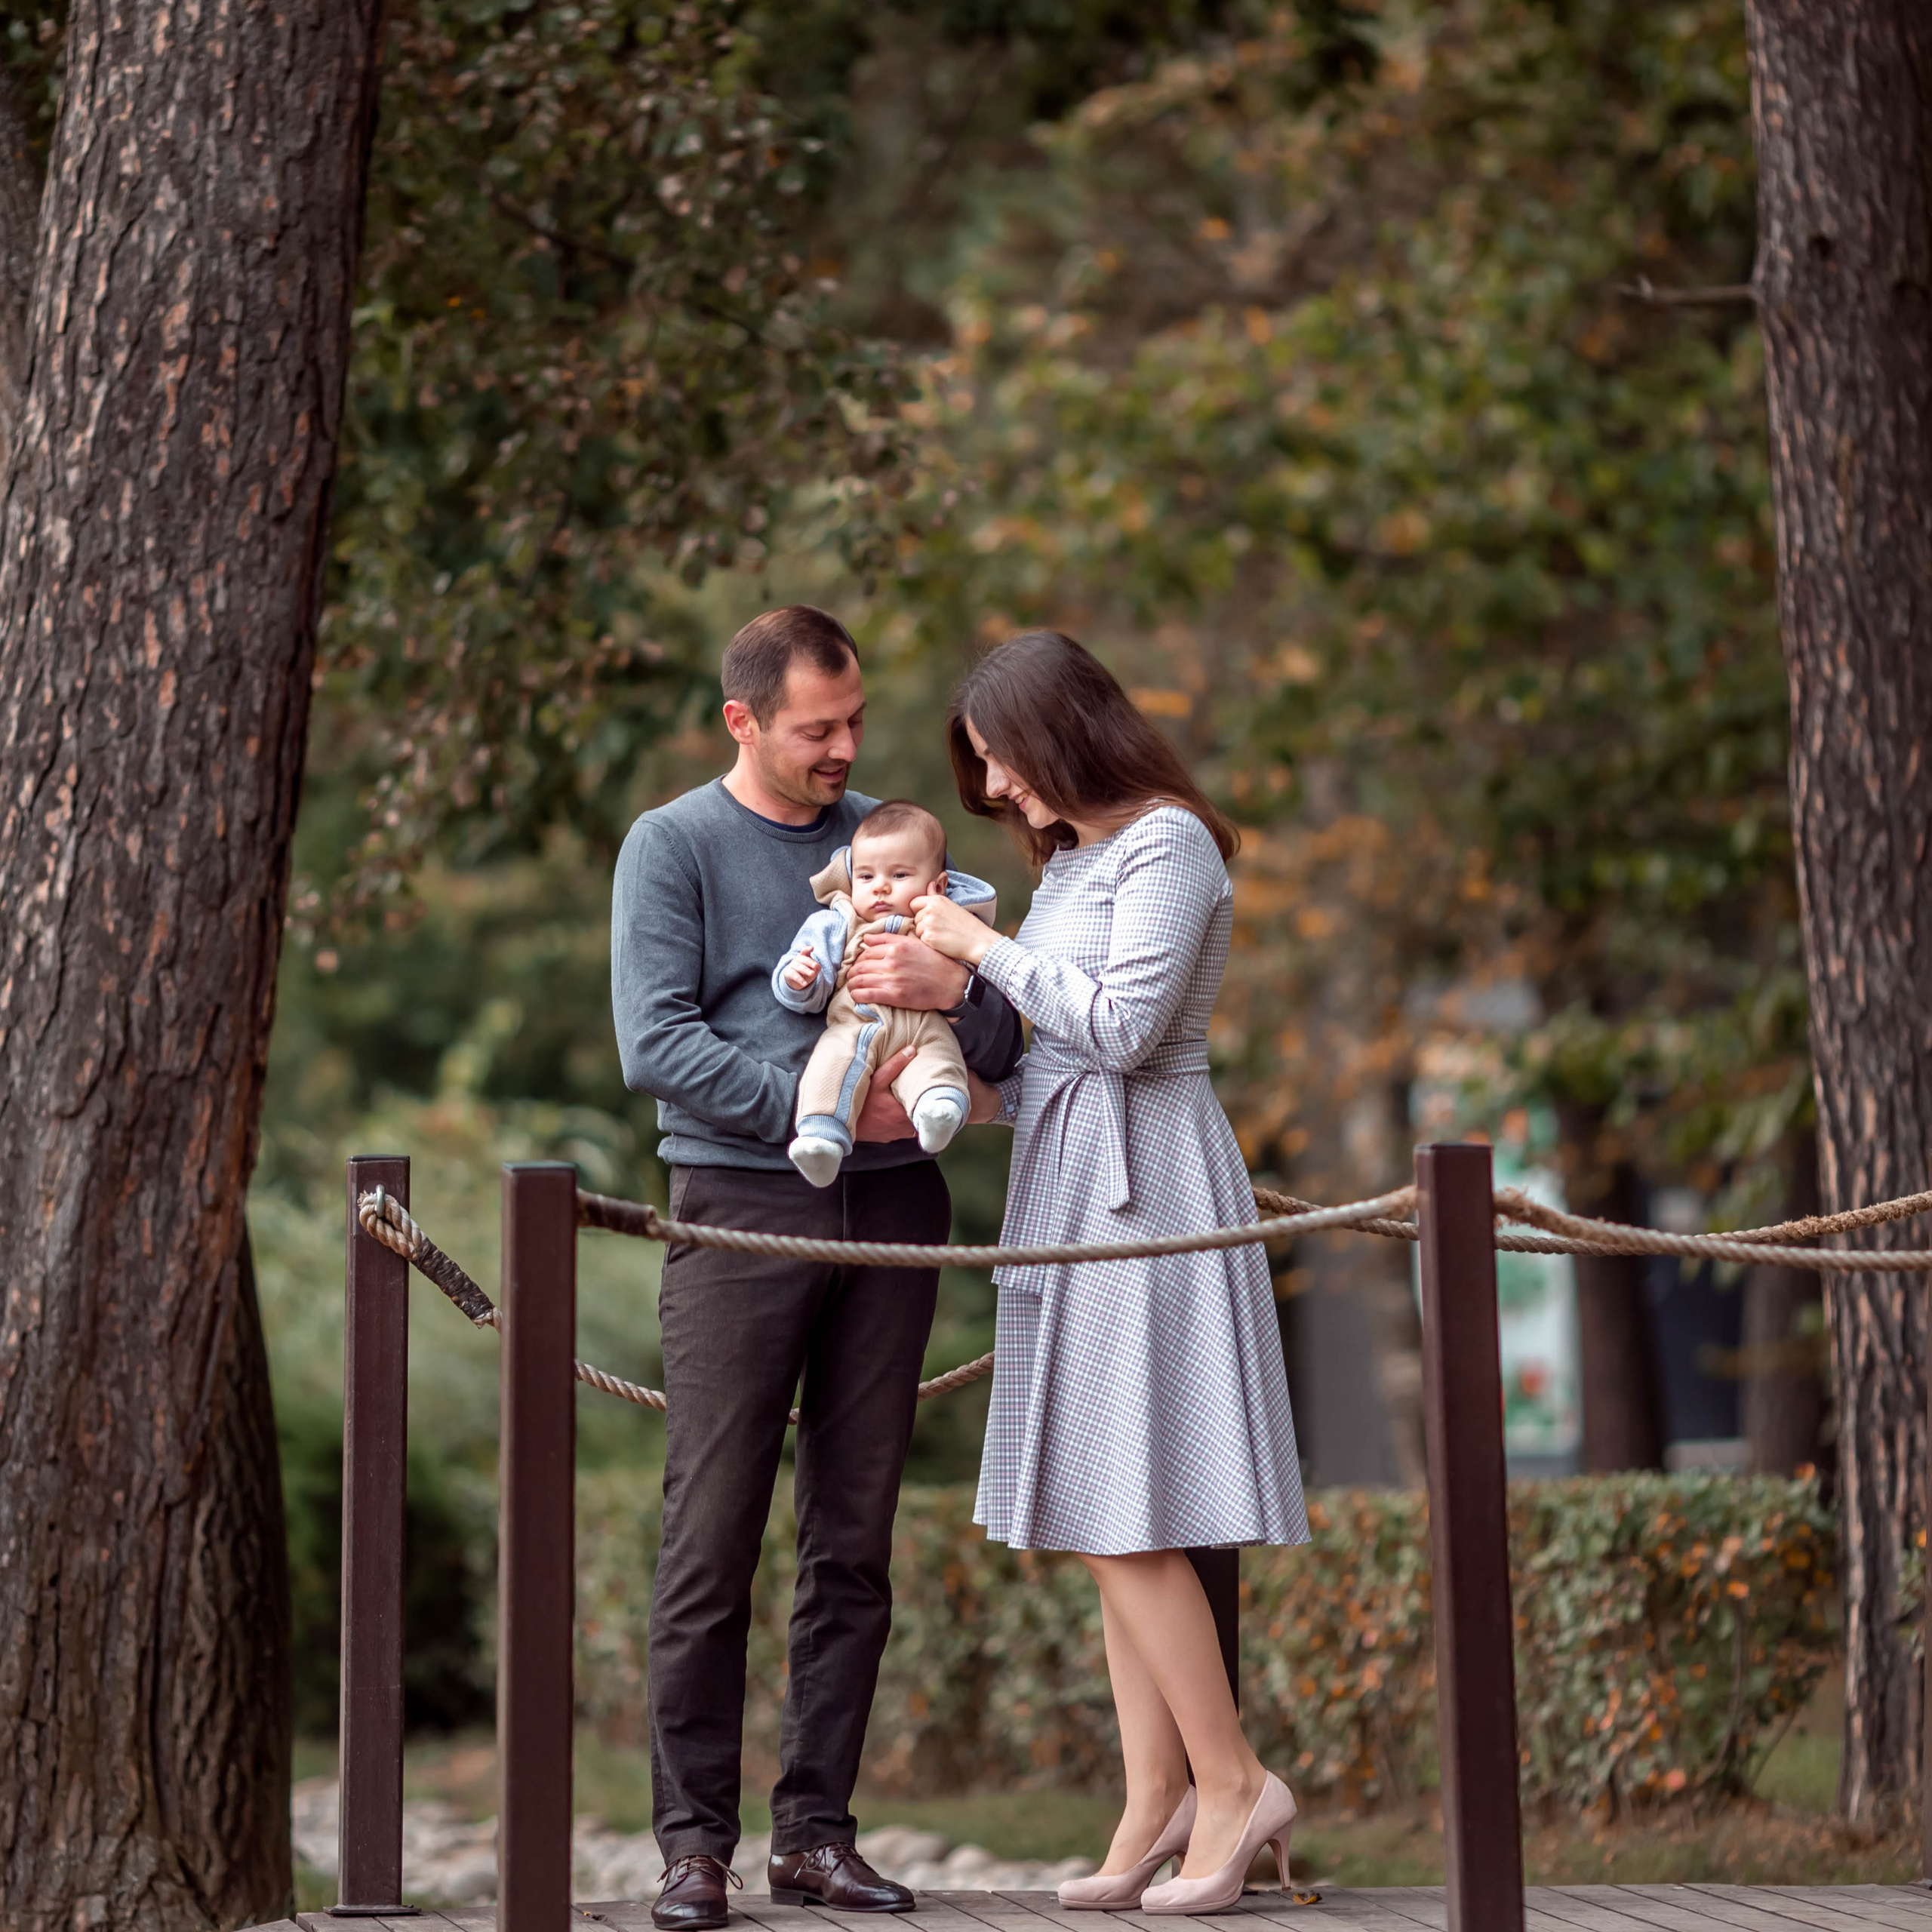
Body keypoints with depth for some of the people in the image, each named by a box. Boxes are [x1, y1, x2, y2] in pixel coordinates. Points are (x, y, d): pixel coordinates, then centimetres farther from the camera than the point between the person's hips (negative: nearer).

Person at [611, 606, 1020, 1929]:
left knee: (854, 1545, 4)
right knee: (712, 1539, -6)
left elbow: (1006, 1048, 13)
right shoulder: (674, 847, 4)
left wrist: (954, 989, -10)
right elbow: (656, 1047, -8)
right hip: (740, 1212, -4)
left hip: (891, 1210, 4)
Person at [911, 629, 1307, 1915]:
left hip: (1140, 1189, -9)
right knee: (1105, 1521, 6)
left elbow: (1120, 1027, -17)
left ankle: (1233, 1781, -6)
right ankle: (1158, 1806, 6)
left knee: (1122, 1515, -12)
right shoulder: (1073, 856, 18)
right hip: (1071, 1184, 9)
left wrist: (985, 949, -9)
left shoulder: (1166, 843, -9)